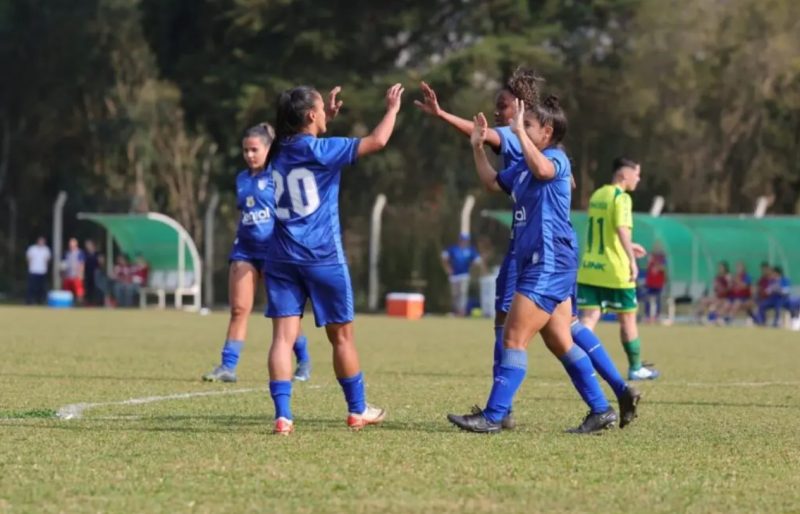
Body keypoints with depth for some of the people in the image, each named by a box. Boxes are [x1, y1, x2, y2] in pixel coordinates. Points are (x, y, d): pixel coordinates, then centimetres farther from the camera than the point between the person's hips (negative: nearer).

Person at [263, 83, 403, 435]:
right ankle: (357, 411, 22)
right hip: (322, 257, -5)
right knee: (341, 336, 10)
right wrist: (393, 109, 6)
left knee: (283, 336, -3)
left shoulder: (280, 152, 8)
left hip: (282, 257, 5)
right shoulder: (321, 151, -10)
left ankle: (282, 415, -15)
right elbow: (377, 141, -9)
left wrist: (328, 117, 35)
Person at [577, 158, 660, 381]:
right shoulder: (621, 198, -11)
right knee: (627, 319, 10)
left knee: (589, 317, -1)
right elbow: (622, 229, -25)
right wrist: (632, 260, -28)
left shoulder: (597, 195, 14)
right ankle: (636, 368, 22)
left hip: (590, 269, 6)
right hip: (615, 271, -6)